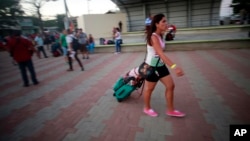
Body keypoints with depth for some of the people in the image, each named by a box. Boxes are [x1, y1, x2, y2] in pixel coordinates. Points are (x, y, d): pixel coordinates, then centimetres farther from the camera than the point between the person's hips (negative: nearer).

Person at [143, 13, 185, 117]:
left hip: (161, 65, 9)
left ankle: (170, 110, 26)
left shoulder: (160, 35, 5)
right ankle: (147, 108, 35)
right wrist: (174, 66, -50)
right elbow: (161, 54, -41)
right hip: (151, 67, -9)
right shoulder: (153, 37, -25)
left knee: (171, 85, 10)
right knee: (149, 88, 10)